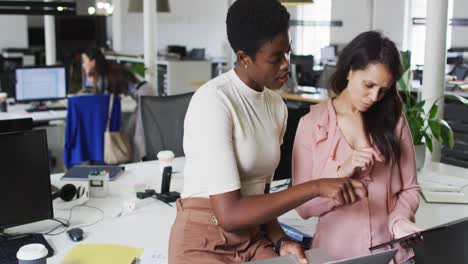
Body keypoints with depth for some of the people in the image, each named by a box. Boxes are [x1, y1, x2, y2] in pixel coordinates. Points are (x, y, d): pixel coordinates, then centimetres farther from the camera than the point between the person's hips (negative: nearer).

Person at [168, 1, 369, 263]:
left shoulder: (277, 105, 4)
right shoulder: (212, 102, -19)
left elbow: (260, 194, 9)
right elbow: (229, 214, -24)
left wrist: (279, 240, -8)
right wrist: (316, 187, -25)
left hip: (254, 240, 6)